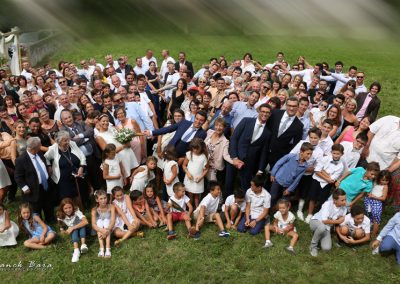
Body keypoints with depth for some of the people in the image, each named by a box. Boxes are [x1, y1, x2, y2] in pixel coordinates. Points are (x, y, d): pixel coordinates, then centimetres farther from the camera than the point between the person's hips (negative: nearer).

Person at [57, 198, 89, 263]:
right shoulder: (61, 216, -14)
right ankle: (76, 251, -50)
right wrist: (65, 231, -22)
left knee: (81, 221, -32)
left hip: (82, 230, -2)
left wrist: (72, 228, -41)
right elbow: (62, 230, 0)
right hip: (73, 233, 2)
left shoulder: (76, 211, -25)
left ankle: (83, 244, -44)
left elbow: (85, 222, -41)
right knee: (74, 230, -33)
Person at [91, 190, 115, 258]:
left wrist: (107, 230, -45)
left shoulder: (111, 207, -19)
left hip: (109, 227, -1)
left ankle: (108, 248, -40)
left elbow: (113, 221, -28)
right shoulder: (94, 209, -17)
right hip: (99, 229, 1)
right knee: (99, 222, -28)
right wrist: (102, 230, -44)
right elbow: (93, 224, -26)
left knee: (106, 221, -29)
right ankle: (101, 248, -37)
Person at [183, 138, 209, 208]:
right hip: (189, 179, 1)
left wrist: (201, 177, -14)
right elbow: (184, 165, 1)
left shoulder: (204, 157, -10)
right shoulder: (189, 154, -6)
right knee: (190, 195, 11)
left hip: (198, 180, -1)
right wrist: (187, 173, -13)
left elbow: (206, 169, -2)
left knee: (197, 196, 10)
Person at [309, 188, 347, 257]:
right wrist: (337, 221, -19)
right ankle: (313, 245, -14)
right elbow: (324, 220, -29)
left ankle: (317, 235, 15)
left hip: (327, 228, 4)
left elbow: (341, 221, 2)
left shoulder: (344, 208, -12)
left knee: (327, 248, -18)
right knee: (322, 227, -42)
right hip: (316, 221, -4)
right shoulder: (328, 204, -27)